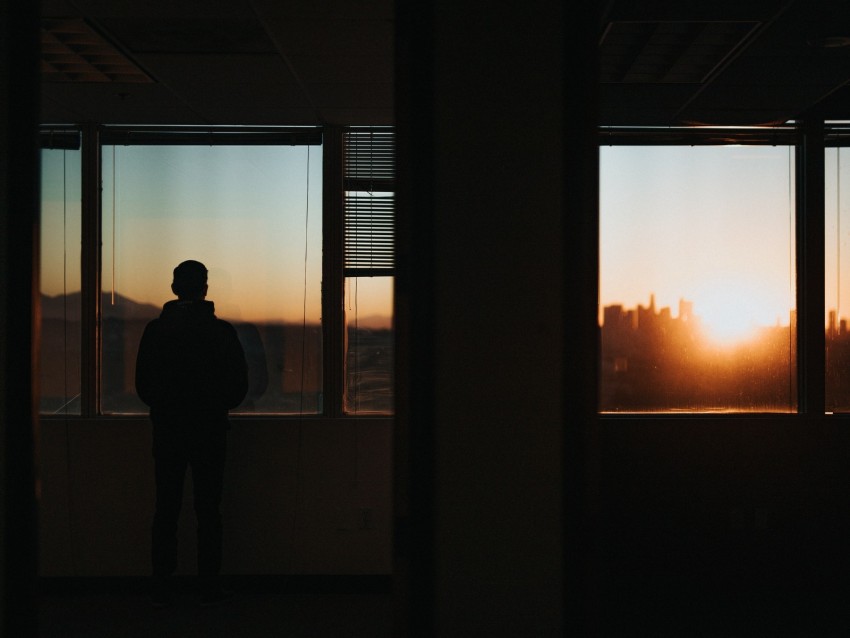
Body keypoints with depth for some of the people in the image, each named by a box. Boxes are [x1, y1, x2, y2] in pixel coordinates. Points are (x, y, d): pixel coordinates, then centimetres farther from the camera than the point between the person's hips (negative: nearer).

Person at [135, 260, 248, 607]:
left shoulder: (155, 330, -4)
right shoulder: (222, 331, -6)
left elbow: (142, 383, 1)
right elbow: (239, 384, -2)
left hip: (167, 431, 1)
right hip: (210, 431, -1)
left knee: (165, 510, 7)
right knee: (208, 511, 5)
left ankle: (161, 589, 9)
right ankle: (210, 588, 7)